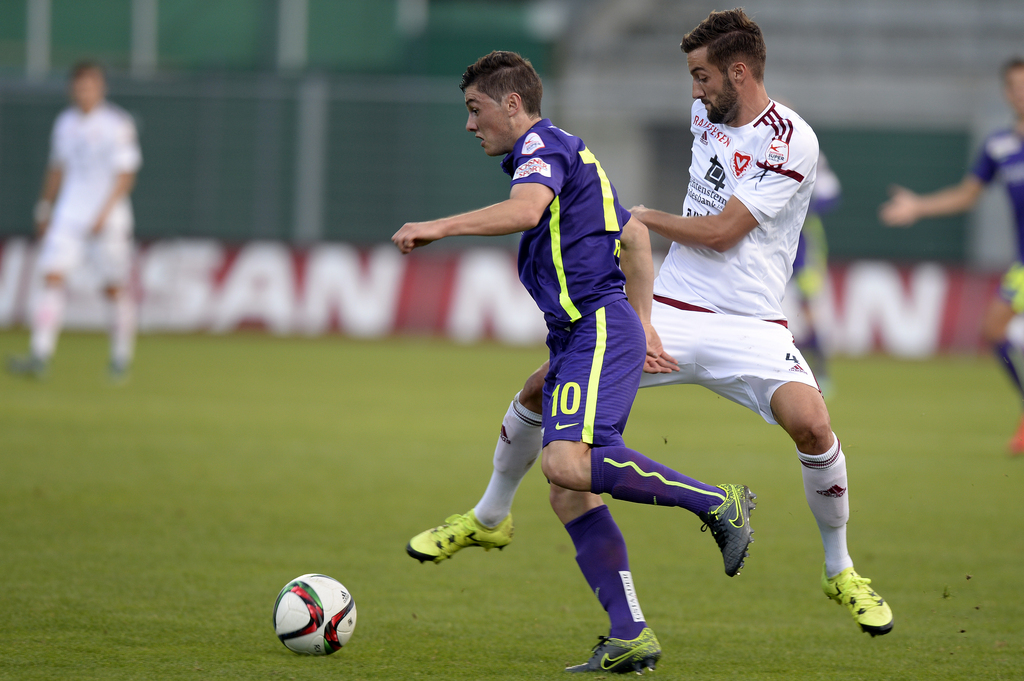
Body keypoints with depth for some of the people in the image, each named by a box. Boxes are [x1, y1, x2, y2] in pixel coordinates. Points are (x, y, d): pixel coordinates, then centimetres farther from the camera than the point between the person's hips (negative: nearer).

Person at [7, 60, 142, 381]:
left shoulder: (118, 124, -8)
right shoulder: (66, 122, 9)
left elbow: (125, 174, -10)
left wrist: (104, 213, -18)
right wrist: (45, 207, 21)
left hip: (109, 219, -4)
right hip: (68, 216, 4)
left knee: (116, 287, 1)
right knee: (52, 277, -10)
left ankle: (121, 355, 18)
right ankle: (40, 356, -17)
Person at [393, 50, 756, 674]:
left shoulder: (541, 145, -4)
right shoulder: (570, 155, 27)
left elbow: (525, 210, -26)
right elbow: (635, 234, 33)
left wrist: (440, 227, -26)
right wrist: (642, 322, 31)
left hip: (598, 329, -10)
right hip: (577, 339, 10)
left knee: (568, 464, -27)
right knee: (569, 494, 2)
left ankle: (719, 502, -18)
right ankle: (629, 638, -3)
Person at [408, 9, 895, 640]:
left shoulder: (791, 142, -14)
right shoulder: (704, 113, 8)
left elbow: (720, 233, -15)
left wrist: (642, 217, -4)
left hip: (749, 326, -6)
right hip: (669, 308, 6)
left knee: (812, 425, -30)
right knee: (542, 386, -4)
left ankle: (840, 570, -6)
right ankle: (489, 517, 20)